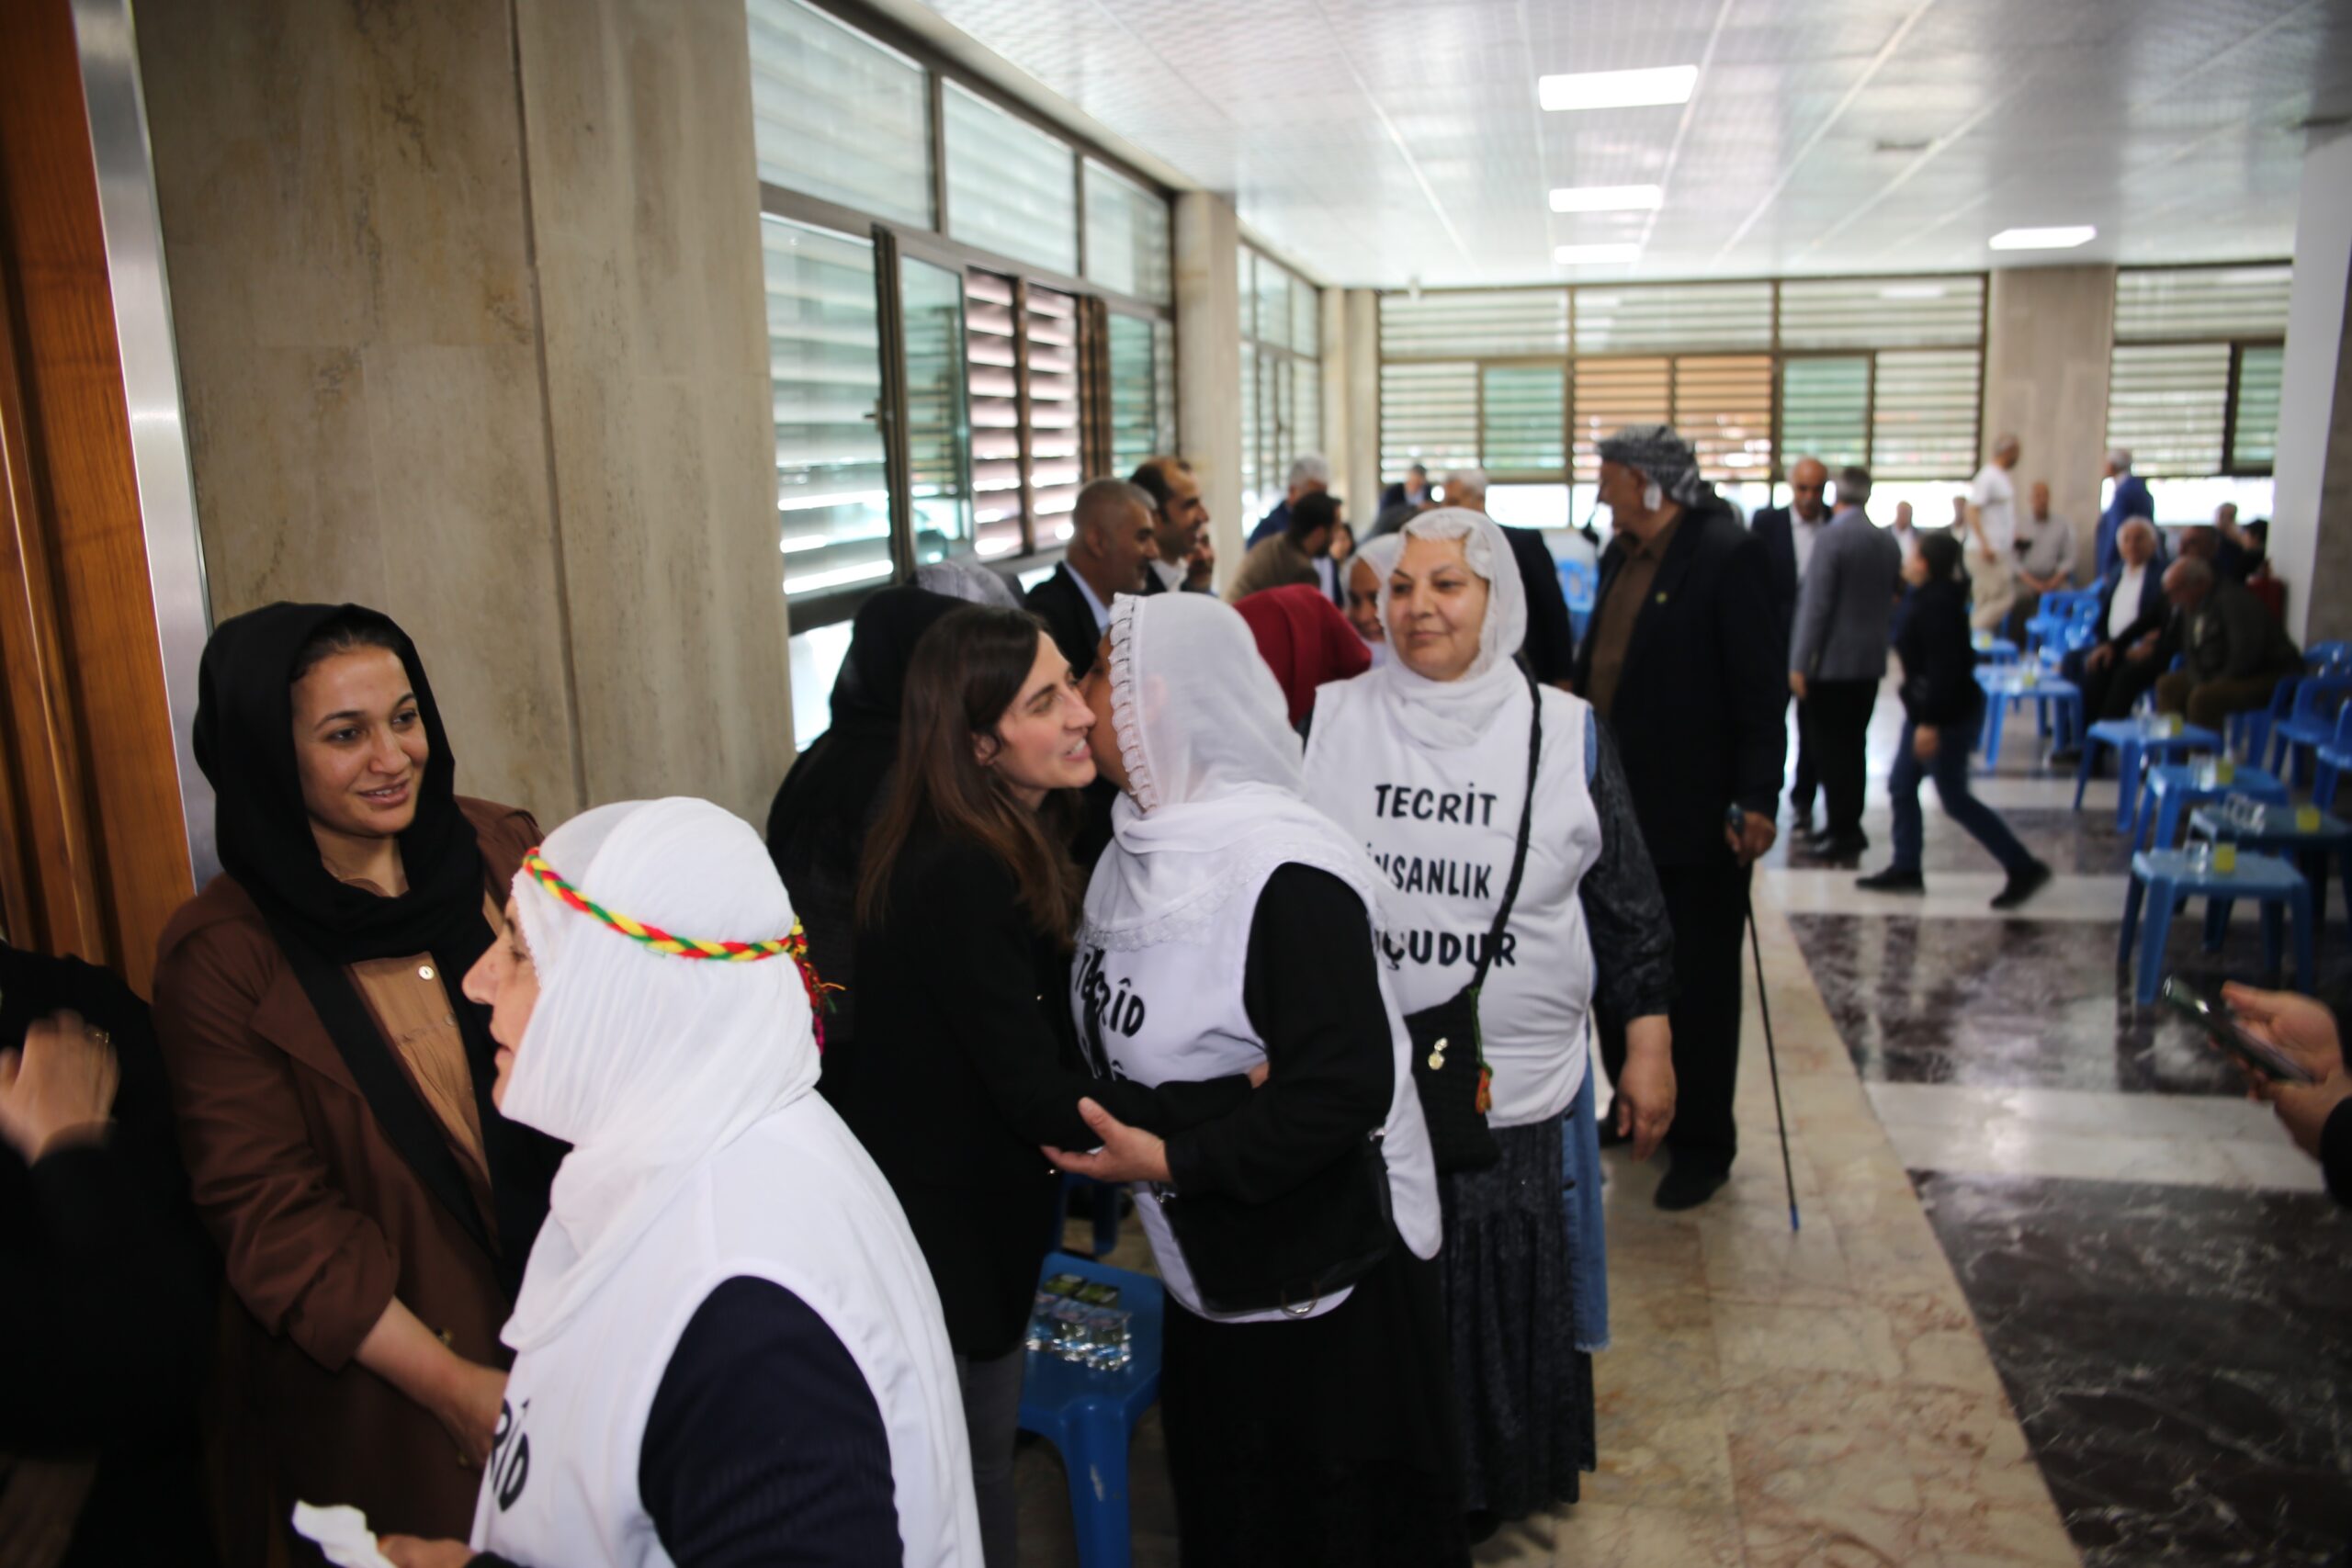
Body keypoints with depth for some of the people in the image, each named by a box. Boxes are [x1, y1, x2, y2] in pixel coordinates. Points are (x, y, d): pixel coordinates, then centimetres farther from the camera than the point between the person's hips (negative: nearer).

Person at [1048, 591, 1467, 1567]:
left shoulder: (1283, 870, -26)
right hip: (1211, 1268, 8)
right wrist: (1106, 1141, -1)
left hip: (1322, 1276, -8)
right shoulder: (1143, 847, 3)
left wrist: (1174, 1161, -24)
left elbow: (1345, 1086, -28)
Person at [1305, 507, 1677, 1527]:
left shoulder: (1565, 733, -2)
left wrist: (1648, 1051, 4)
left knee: (1504, 1306, 15)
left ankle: (1493, 1485, 41)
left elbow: (1629, 907, 4)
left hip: (1516, 1097, 0)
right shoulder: (1329, 723, -2)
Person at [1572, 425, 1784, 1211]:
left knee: (1697, 979, 4)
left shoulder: (1726, 554, -14)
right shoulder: (1621, 556, 11)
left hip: (1693, 813, -8)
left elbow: (1762, 685, -17)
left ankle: (1703, 1141, 17)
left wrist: (1757, 799, -20)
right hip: (1618, 802, 8)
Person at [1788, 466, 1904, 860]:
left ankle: (1843, 831, 1)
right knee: (1854, 743, 14)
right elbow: (1892, 598, 15)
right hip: (1872, 660, 7)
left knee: (1833, 747, -1)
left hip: (1833, 661, -7)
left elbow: (1815, 605, -16)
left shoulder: (1832, 539, -14)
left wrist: (1799, 664, -14)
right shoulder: (1888, 543, 6)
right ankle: (1849, 826, 21)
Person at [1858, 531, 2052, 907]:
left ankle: (2024, 867, 8)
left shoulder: (1937, 605, -22)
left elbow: (1944, 668, -27)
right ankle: (1905, 869, 19)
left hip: (1949, 716, -10)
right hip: (1930, 712, 10)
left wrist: (1929, 722, -27)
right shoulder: (1929, 599, 10)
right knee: (1901, 787, 12)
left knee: (1955, 800, -2)